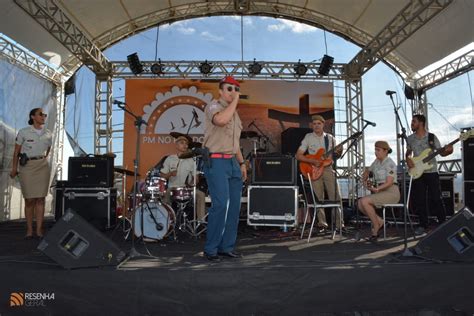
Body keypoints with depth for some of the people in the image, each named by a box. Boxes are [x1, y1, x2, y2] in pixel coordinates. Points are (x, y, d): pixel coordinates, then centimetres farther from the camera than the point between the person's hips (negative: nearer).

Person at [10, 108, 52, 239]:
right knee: (29, 199, -2)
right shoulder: (23, 132, -2)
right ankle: (29, 229, 7)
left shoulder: (48, 134, 6)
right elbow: (16, 152, 3)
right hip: (27, 166, -2)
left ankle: (39, 229, 2)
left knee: (40, 198, -1)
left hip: (43, 166, 2)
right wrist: (14, 169, 5)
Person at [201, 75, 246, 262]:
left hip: (232, 163, 8)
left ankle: (227, 246, 15)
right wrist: (235, 101, -18)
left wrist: (242, 163, 19)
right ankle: (210, 249, -2)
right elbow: (220, 120, -31)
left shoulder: (234, 113, 20)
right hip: (216, 162, -8)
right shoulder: (213, 106, -5)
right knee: (220, 204, -14)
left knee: (234, 205, 6)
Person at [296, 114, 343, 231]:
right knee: (319, 198, 0)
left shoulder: (330, 138, 10)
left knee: (335, 197, -3)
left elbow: (335, 155, 17)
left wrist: (338, 152, -6)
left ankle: (338, 224, 3)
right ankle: (322, 223, 11)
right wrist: (313, 161, -16)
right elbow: (298, 156, -4)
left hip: (328, 169, 2)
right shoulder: (308, 137, 2)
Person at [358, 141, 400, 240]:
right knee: (359, 203, -10)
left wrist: (377, 189, -33)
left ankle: (376, 226, -9)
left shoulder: (390, 163, -12)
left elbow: (389, 183, -21)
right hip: (380, 192, 8)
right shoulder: (377, 161, 12)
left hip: (391, 192, -8)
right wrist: (365, 181, 9)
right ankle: (380, 222, 0)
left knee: (364, 201, -25)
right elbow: (367, 171, 28)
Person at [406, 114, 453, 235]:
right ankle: (423, 224, 17)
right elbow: (408, 152, 19)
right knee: (418, 200, 4)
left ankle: (443, 223, 13)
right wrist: (408, 159, -2)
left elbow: (441, 152, -3)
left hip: (431, 172, -3)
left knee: (435, 199, -4)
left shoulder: (431, 137, -4)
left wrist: (448, 151, -24)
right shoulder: (410, 139, 7)